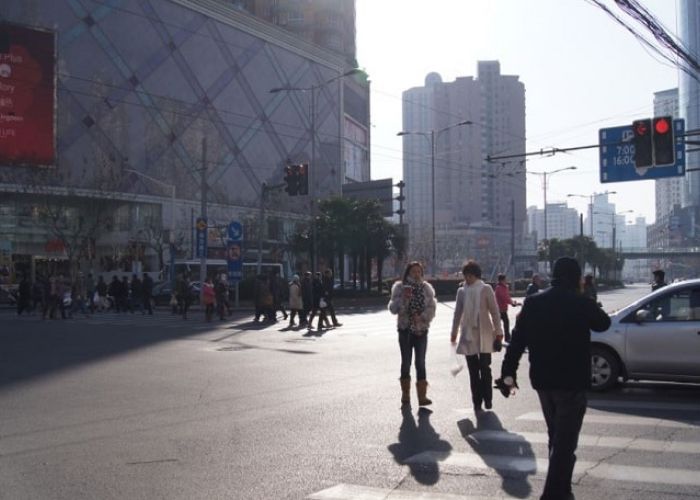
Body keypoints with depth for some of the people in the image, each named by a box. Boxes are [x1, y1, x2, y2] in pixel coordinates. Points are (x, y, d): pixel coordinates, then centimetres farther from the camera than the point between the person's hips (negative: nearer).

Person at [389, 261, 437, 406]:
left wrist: (422, 317, -18)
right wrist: (404, 299, -20)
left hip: (421, 329, 1)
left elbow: (432, 307, -2)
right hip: (405, 329, 0)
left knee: (420, 362, 0)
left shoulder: (426, 288, 3)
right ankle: (405, 395, 20)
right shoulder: (400, 287, -2)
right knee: (406, 362, 8)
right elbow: (393, 308, -5)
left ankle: (422, 395, 2)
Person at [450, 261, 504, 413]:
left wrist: (498, 331, -4)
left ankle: (487, 399, 12)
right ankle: (477, 401, 11)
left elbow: (494, 311, -2)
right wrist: (454, 332, 10)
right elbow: (458, 313, 11)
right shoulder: (461, 291, 6)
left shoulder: (486, 289, -2)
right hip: (468, 334, 3)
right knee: (473, 369, 4)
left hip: (484, 334, -3)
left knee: (485, 367, -2)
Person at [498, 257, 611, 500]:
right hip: (572, 381, -5)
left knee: (556, 437, 21)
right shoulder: (581, 303, -11)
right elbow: (603, 323, 9)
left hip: (542, 380, 5)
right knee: (565, 441, -2)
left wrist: (508, 373, 2)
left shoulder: (533, 303, 0)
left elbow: (517, 341, -2)